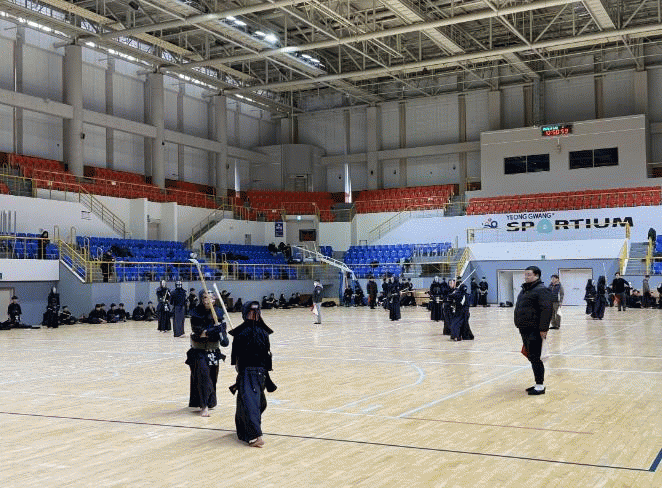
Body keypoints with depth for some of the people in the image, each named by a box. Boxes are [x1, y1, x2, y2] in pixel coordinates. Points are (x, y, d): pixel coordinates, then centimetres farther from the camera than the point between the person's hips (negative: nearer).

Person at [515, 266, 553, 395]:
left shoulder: (541, 290, -13)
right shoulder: (525, 289, 18)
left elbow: (546, 310, -20)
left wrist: (543, 329, -24)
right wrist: (521, 326, 26)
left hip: (534, 330, -10)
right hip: (525, 329, 10)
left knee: (535, 358, -7)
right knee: (531, 357, 15)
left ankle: (540, 386, 1)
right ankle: (538, 383, 24)